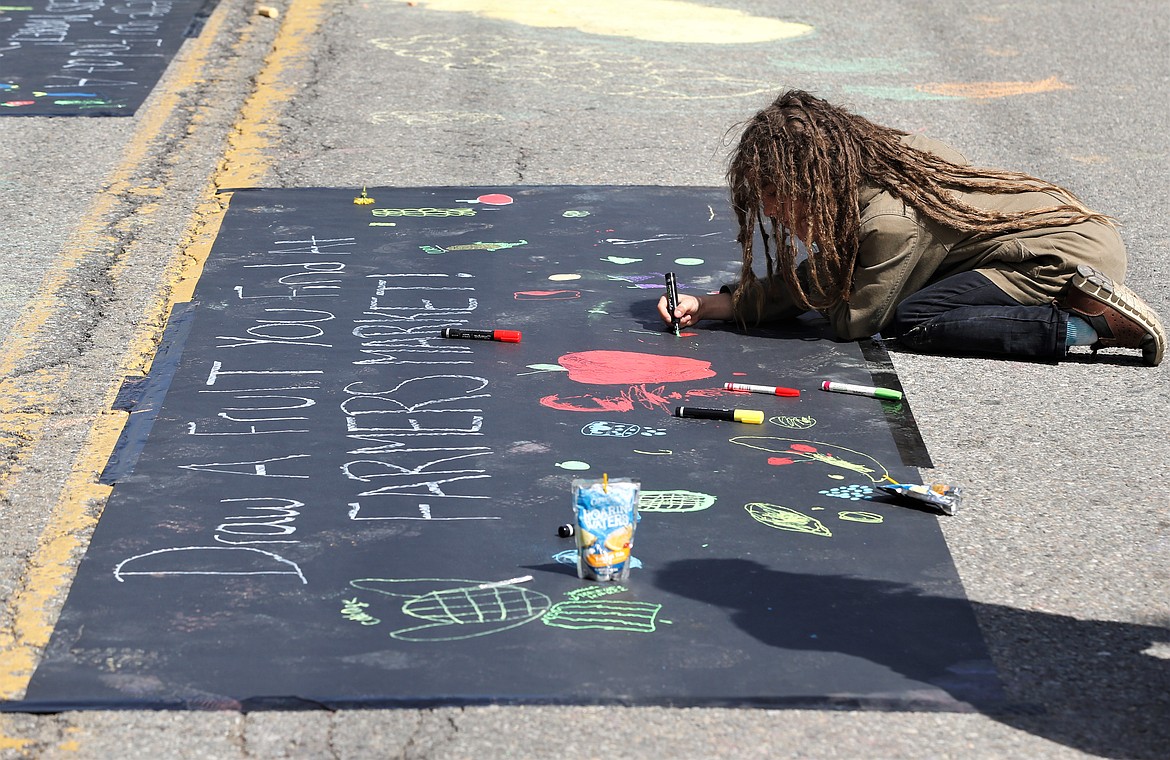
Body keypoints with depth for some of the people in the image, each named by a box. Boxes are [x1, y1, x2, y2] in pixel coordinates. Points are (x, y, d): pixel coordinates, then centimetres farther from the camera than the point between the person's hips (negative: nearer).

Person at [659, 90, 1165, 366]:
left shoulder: (890, 220, -25)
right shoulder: (873, 163, 3)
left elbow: (852, 322, -12)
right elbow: (801, 290, 9)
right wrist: (706, 307, 1)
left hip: (1075, 252, -10)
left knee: (910, 322, -19)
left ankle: (1088, 326, -18)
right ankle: (1087, 310, 6)